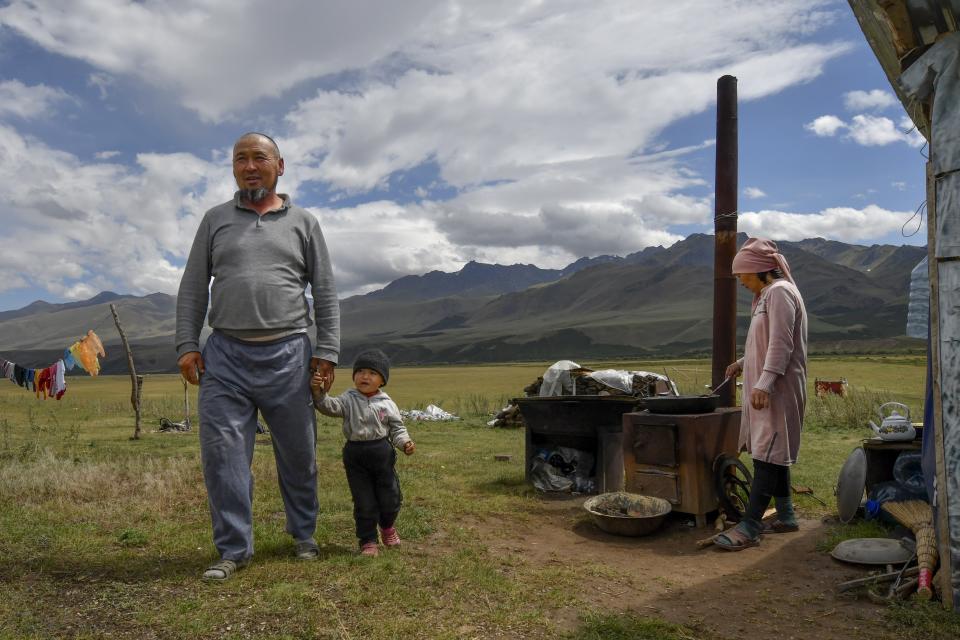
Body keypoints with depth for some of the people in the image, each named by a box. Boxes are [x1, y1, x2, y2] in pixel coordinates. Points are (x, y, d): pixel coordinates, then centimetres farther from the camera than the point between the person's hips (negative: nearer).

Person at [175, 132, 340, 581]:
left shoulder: (303, 223, 9)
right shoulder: (215, 220, 13)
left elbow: (325, 293, 6)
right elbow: (193, 289, 10)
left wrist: (327, 351, -2)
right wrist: (187, 345, 0)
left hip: (287, 354, -1)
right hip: (224, 354, 1)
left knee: (298, 453, 7)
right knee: (222, 451, -2)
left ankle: (303, 535, 26)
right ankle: (234, 548, 12)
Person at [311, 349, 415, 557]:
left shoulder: (386, 403, -1)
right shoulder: (348, 399, -3)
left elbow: (397, 428, 3)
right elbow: (330, 407, -20)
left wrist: (405, 443, -14)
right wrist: (318, 392, -37)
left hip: (382, 452, 1)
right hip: (355, 454, -1)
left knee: (390, 496, 11)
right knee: (364, 501, 4)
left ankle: (387, 526, 41)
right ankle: (368, 541, 19)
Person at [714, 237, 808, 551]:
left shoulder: (780, 292, -12)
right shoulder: (767, 295, 20)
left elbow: (781, 344, -21)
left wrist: (765, 383, -27)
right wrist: (743, 363, 22)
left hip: (777, 389, -11)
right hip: (765, 387, 11)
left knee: (767, 454, -12)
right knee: (773, 453, 14)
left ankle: (749, 527, -13)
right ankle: (785, 515, 24)